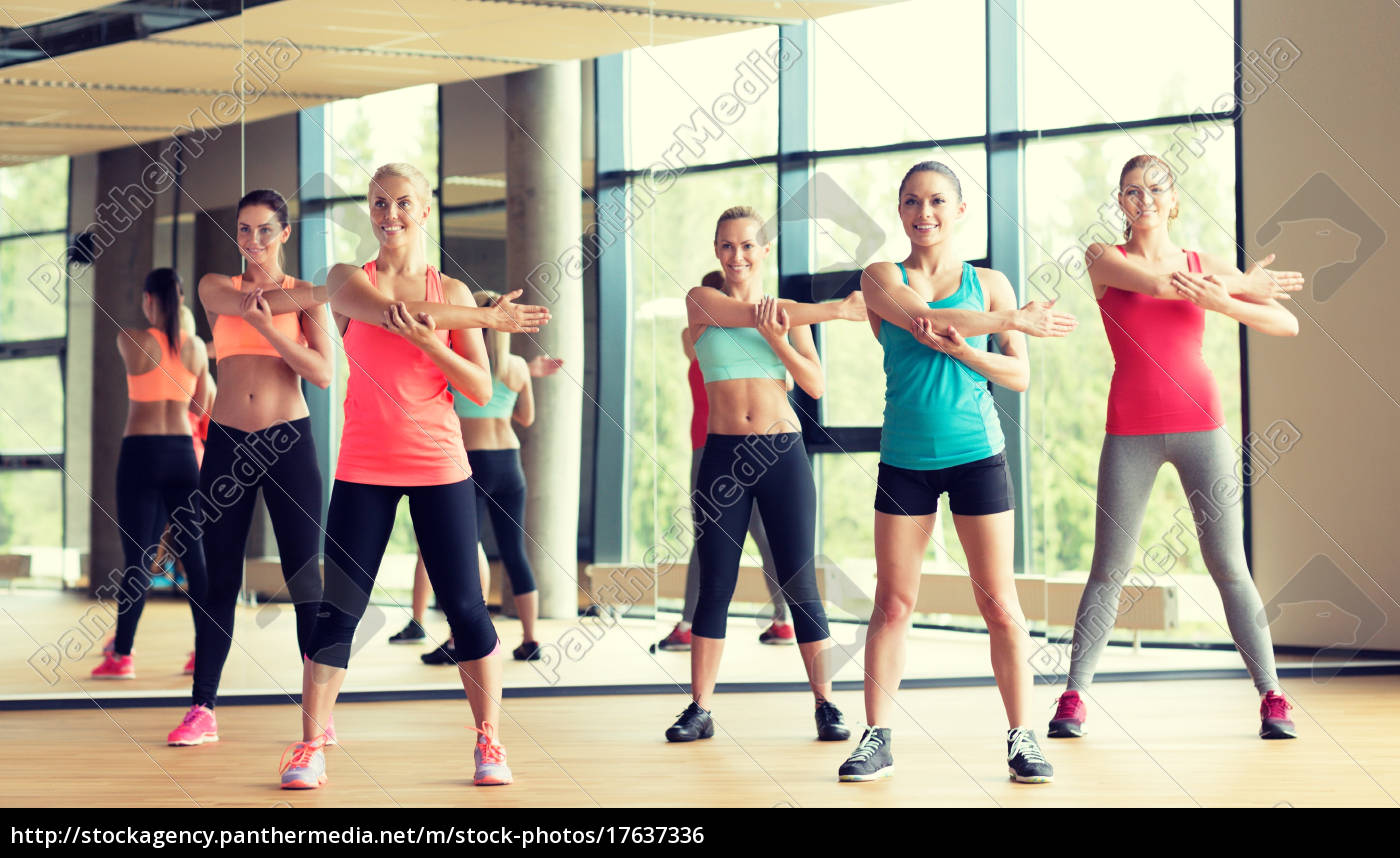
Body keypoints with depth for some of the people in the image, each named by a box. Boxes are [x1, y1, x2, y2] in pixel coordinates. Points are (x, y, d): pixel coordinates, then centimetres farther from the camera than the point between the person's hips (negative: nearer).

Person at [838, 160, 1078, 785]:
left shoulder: (989, 284, 7)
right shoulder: (881, 279, 5)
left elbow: (1019, 375, 3)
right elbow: (920, 313, -15)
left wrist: (959, 348, -14)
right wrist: (1016, 321, -12)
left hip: (977, 453, 0)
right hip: (905, 458, 0)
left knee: (1000, 605, -1)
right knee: (892, 605, 1)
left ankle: (1021, 738, 6)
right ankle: (876, 738, 9)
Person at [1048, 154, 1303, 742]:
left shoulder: (1204, 266, 8)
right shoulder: (1104, 259, 3)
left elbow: (1287, 324, 1)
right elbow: (1157, 283, -17)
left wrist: (1220, 301, -17)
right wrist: (1243, 285, -6)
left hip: (1199, 423, 1)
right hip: (1130, 430, -1)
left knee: (1228, 565, -1)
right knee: (1109, 568, 0)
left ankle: (1272, 696, 3)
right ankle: (1073, 698, 7)